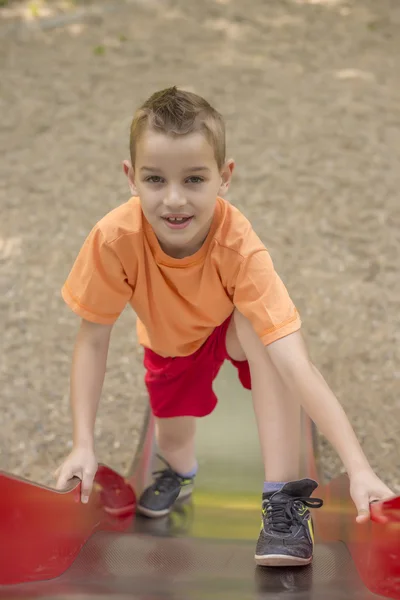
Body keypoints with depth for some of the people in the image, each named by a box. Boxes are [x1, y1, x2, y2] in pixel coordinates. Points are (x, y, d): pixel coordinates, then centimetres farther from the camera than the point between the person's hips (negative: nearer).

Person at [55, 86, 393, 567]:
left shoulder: (239, 246, -40)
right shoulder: (115, 238, -36)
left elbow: (296, 367, -45)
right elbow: (92, 339, -22)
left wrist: (358, 468, -53)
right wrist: (83, 445, -28)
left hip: (232, 327, -2)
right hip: (169, 341, 3)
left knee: (258, 330, -35)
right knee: (173, 445, 6)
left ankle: (284, 500, -26)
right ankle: (180, 473, 48)